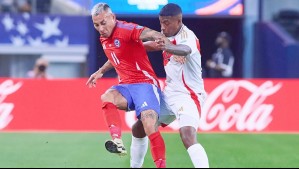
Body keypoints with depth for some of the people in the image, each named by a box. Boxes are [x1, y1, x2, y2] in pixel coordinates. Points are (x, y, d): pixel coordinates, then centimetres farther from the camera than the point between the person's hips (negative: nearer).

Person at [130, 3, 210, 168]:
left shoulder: (187, 36, -22)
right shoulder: (167, 36, 3)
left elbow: (185, 50, -47)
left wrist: (167, 47, -68)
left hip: (188, 96, -9)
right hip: (169, 94, 9)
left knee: (188, 138, -30)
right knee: (138, 128, 16)